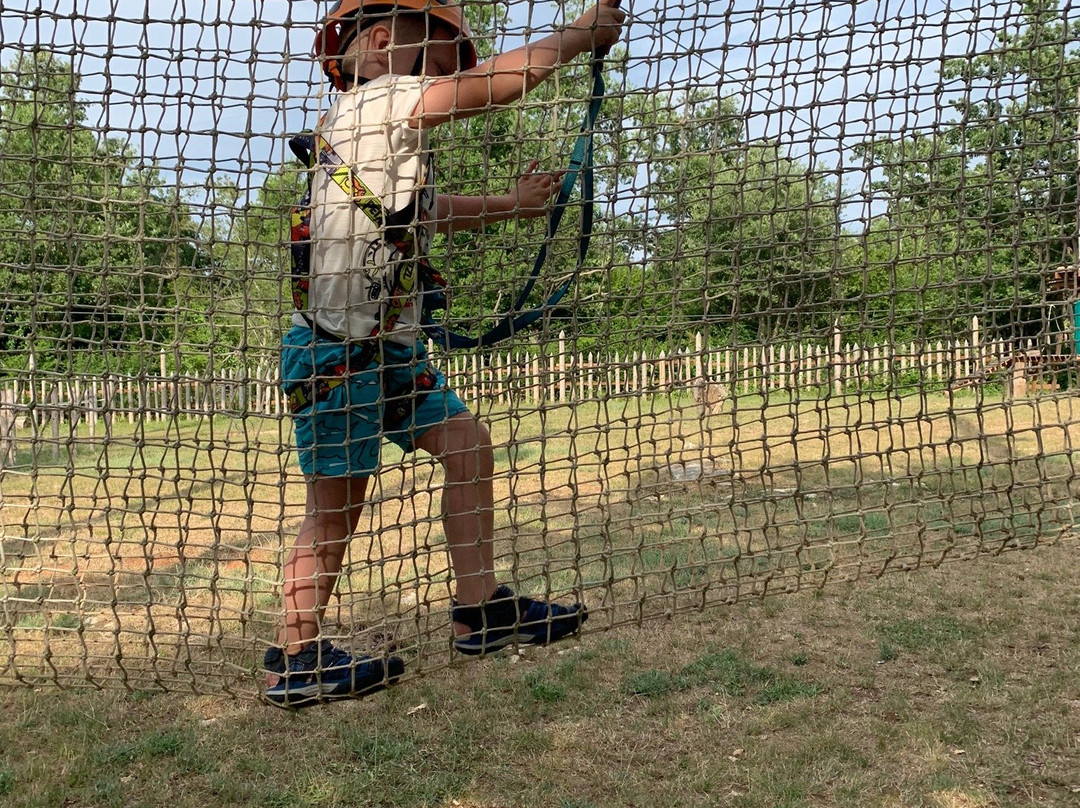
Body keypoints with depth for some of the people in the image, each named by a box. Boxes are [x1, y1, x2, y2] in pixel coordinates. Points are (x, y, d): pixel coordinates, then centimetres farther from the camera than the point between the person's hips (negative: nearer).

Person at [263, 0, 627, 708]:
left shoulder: (394, 133, 17)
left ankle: (481, 611, 16)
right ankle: (296, 661, 12)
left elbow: (428, 216, 32)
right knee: (338, 502, -2)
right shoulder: (372, 101, -10)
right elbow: (504, 81, -13)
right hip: (337, 349, -10)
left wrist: (512, 204, 27)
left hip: (390, 345, 10)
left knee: (469, 445, 8)